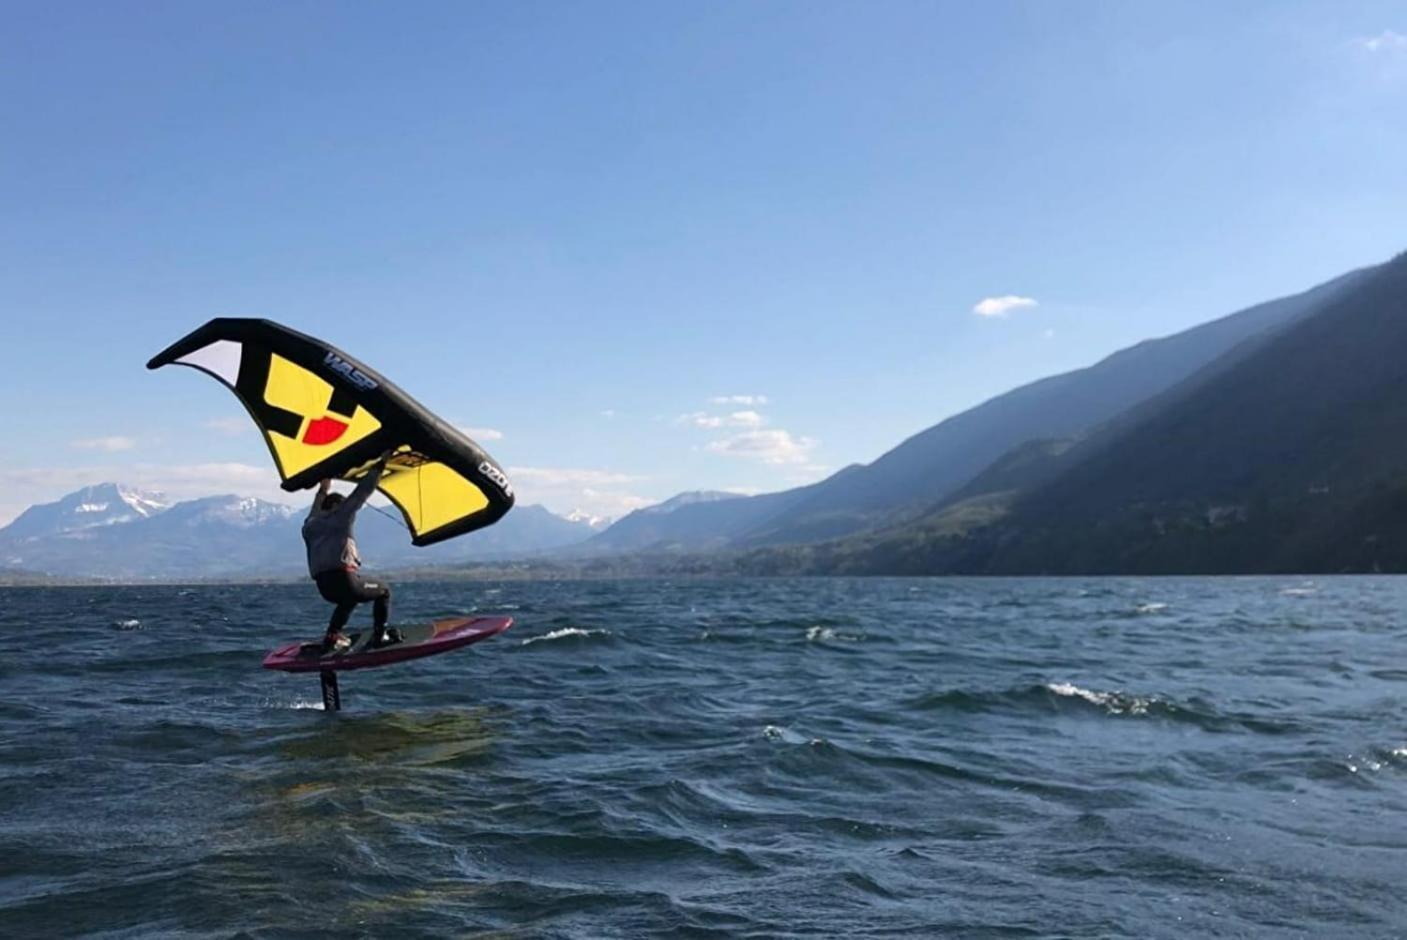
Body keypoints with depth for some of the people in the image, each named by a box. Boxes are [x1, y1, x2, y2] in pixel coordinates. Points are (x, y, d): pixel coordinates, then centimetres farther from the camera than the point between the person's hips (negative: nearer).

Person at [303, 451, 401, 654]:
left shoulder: (310, 526, 19)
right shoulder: (339, 517, 4)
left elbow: (316, 511, 43)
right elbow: (361, 492, 1)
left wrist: (323, 491, 58)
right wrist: (381, 463, 5)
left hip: (323, 587, 7)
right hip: (343, 579, -7)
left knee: (349, 598, 37)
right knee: (383, 589, 17)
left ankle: (331, 638, 23)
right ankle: (379, 636, 8)